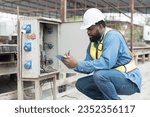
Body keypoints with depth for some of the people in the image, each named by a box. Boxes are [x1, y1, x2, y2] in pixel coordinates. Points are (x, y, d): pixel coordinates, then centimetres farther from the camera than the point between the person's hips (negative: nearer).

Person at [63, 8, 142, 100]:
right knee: (81, 84, -1)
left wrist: (77, 64, -32)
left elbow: (106, 63, -33)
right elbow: (88, 68, 4)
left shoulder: (112, 36, -19)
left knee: (99, 75, -33)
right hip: (109, 79, 8)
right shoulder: (93, 42, 7)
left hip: (129, 80, -8)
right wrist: (73, 64, -15)